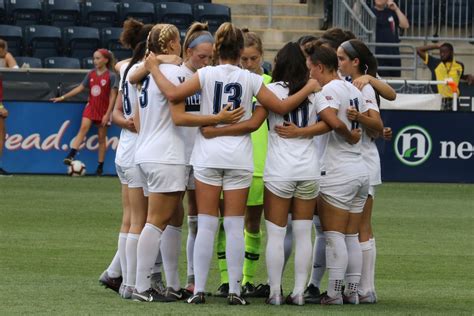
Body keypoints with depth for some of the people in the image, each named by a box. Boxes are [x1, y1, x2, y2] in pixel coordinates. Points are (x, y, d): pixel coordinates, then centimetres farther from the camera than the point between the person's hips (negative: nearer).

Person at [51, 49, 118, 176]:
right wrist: (63, 97, 9)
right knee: (83, 128, -20)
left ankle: (100, 166, 13)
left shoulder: (111, 76, -7)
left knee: (101, 138, 4)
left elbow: (113, 96, -8)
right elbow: (80, 88, 11)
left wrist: (107, 114, -14)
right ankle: (71, 155, -33)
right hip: (90, 107, 3)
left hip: (103, 110, -3)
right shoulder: (91, 74, 5)